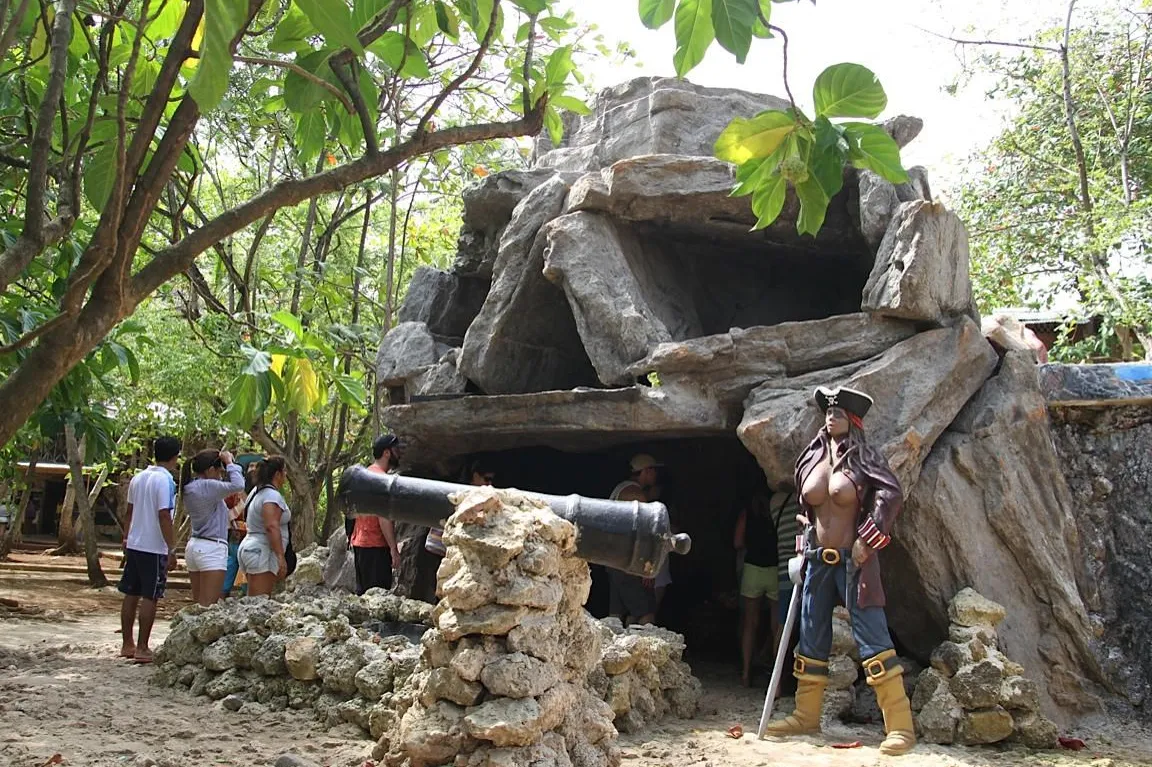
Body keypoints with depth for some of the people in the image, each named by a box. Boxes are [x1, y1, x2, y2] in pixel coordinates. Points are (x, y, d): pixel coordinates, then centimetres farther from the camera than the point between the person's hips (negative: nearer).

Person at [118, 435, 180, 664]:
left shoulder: (138, 478, 9)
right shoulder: (165, 480, -15)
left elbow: (130, 511, 16)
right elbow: (164, 516, -19)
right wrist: (172, 550, -16)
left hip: (134, 545, 8)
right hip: (155, 548, -8)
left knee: (131, 595, 12)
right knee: (149, 598, -1)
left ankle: (127, 645, 19)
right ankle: (142, 649, 1)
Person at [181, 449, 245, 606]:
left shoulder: (190, 488, 9)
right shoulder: (207, 486, -17)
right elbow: (237, 485, -25)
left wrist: (226, 464, 8)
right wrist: (230, 462, -11)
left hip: (194, 546, 9)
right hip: (212, 549, -9)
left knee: (198, 603, 11)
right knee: (208, 606, -9)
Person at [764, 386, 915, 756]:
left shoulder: (863, 457, -6)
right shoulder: (810, 458, 10)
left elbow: (891, 494, -18)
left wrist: (868, 538, -21)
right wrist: (803, 545, 17)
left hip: (853, 559, -6)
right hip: (818, 559, 6)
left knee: (872, 639, -10)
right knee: (811, 639, 12)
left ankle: (900, 726, -8)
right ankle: (806, 715, 25)